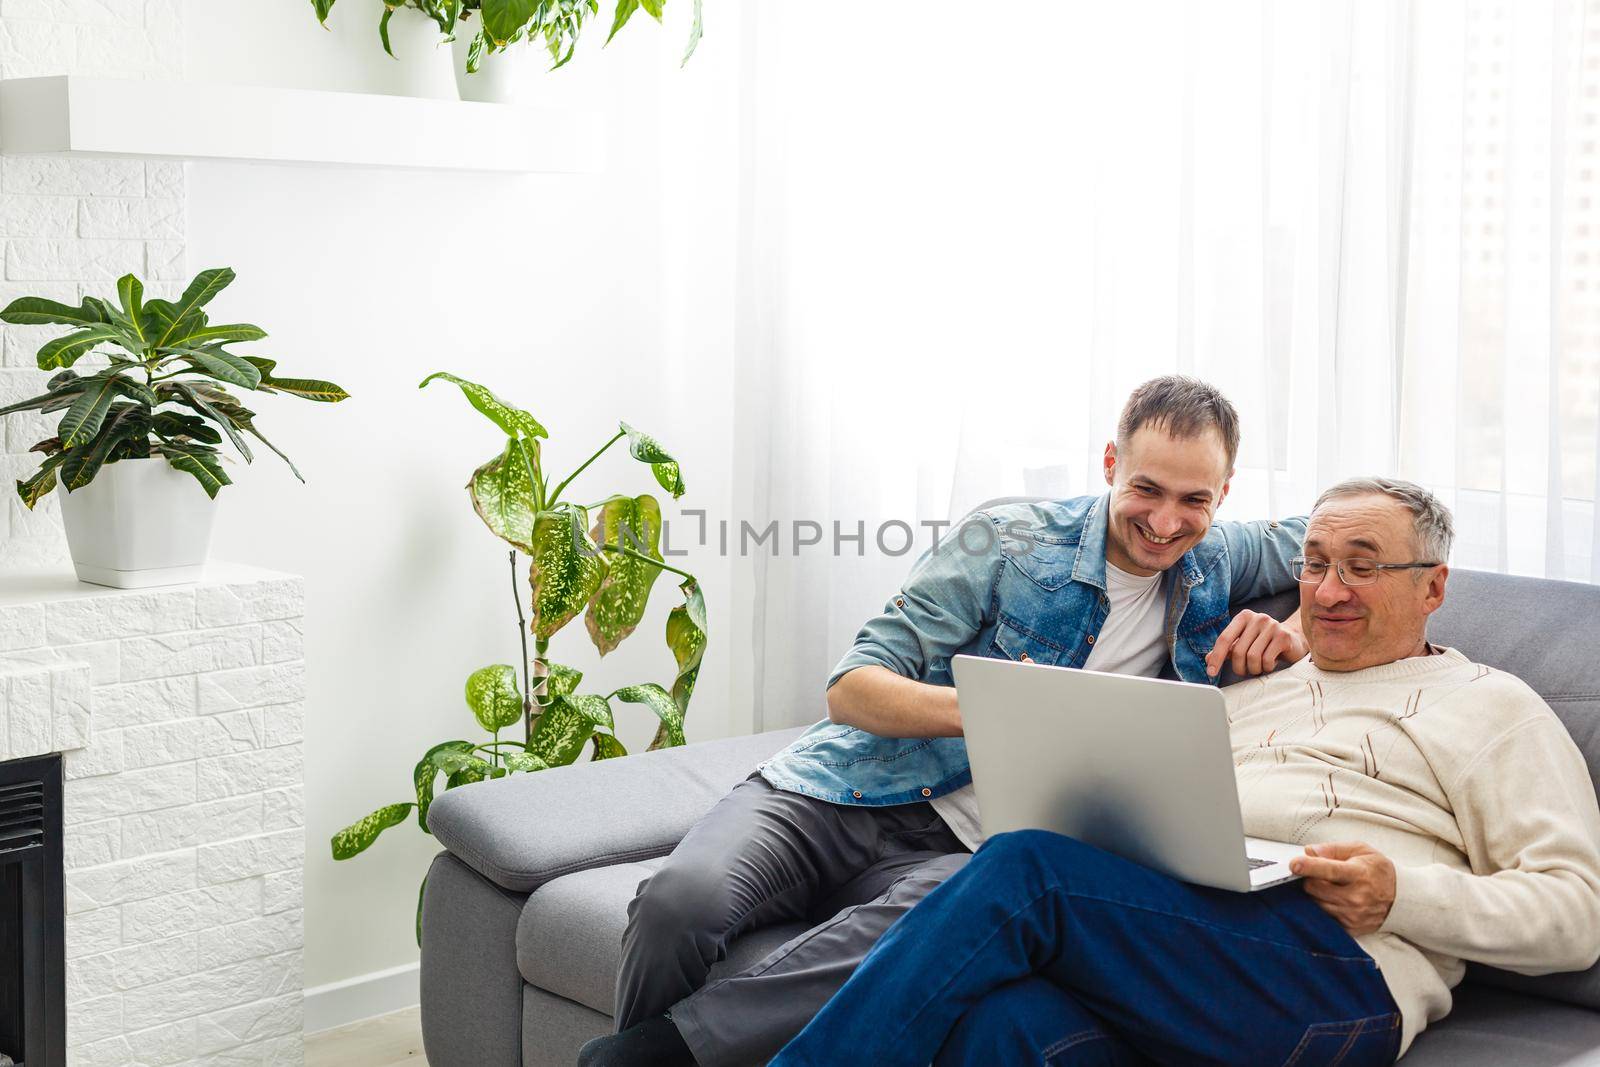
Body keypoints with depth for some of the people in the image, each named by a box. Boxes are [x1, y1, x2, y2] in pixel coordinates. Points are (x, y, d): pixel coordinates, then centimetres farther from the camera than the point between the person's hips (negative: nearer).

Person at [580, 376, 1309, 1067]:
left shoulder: (1213, 567, 10)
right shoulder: (1010, 543, -2)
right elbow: (850, 690, -5)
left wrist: (1297, 634, -3)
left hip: (953, 846, 2)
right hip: (825, 801, -1)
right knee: (683, 901, -35)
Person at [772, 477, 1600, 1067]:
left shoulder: (1489, 705, 19)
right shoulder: (1251, 685, 35)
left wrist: (1403, 894, -8)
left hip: (1336, 977, -4)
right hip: (1160, 929, 5)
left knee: (1023, 867, -29)